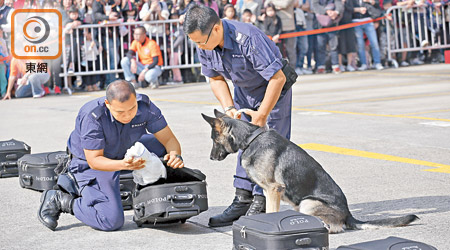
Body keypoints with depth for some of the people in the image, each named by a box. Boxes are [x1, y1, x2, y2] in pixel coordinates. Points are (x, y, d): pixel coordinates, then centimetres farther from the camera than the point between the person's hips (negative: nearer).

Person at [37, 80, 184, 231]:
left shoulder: (145, 107, -22)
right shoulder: (92, 117, -35)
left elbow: (169, 140, -15)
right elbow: (94, 160, -31)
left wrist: (175, 155, -38)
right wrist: (123, 165, -49)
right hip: (90, 164, -6)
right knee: (111, 222, -18)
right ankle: (58, 200, 0)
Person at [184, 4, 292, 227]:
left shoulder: (248, 39, -37)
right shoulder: (204, 46, -14)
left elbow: (278, 78, -31)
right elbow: (216, 79, 4)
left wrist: (262, 115, -25)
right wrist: (228, 107, -11)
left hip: (272, 87, -7)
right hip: (243, 90, 7)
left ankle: (261, 203, -9)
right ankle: (243, 199, 6)